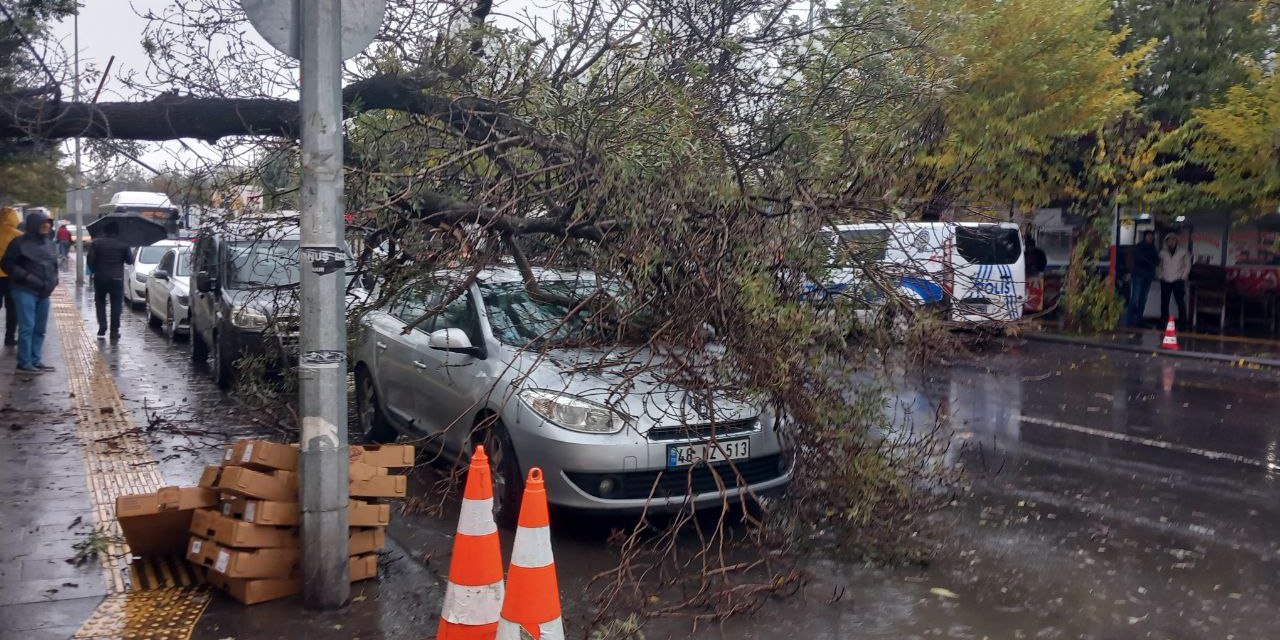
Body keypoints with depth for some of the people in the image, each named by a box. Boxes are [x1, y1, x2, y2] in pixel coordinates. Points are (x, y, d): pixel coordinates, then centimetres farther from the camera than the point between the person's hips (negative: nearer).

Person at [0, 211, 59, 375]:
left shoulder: (48, 243, 14)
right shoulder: (20, 242, -8)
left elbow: (54, 264, 25)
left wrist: (53, 281, 9)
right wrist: (27, 277, -16)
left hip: (43, 292, 7)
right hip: (25, 291, -7)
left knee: (39, 329, 10)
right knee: (27, 327, -10)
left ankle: (35, 360, 18)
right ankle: (24, 364, -5)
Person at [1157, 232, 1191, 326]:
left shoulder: (1183, 252, 2)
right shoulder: (1162, 253, 8)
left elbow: (1187, 265, 4)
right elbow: (1158, 266, 17)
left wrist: (1183, 277, -3)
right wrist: (1160, 275, 5)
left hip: (1178, 281, -2)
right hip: (1165, 282, 2)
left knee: (1180, 302, -8)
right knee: (1164, 303, 3)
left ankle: (1182, 322, -5)